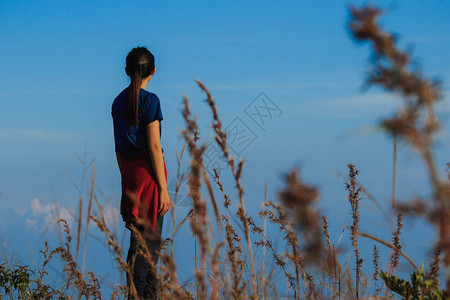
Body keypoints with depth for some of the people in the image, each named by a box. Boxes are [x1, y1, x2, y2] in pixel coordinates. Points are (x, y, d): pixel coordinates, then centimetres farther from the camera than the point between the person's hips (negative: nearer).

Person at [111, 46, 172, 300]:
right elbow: (154, 146, -14)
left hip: (129, 172, 8)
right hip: (148, 172, -8)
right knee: (144, 240, -5)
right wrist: (163, 188, -12)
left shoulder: (119, 101, 11)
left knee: (152, 240, 16)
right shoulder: (150, 100, -10)